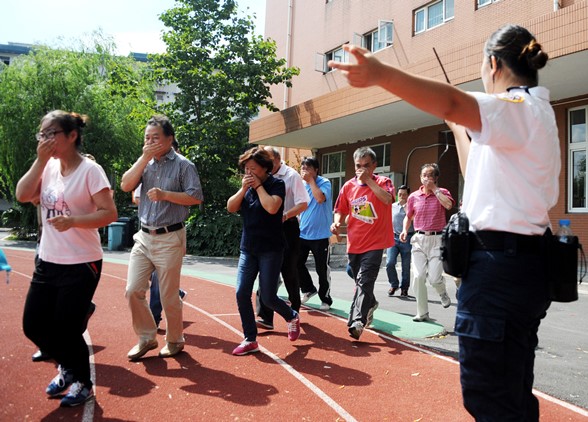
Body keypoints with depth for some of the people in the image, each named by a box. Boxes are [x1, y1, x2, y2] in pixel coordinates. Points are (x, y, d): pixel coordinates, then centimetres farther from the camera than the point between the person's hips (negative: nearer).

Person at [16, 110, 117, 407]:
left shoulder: (90, 170, -12)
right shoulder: (48, 167, 6)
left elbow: (109, 213, -16)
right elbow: (22, 195, -5)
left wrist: (73, 221, -29)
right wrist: (40, 160, -9)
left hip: (81, 265, -6)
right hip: (47, 262, 7)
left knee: (66, 329, 0)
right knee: (34, 325, 11)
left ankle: (83, 384, 27)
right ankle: (67, 367, 38)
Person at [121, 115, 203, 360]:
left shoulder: (183, 165, -5)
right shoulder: (145, 163, 10)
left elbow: (196, 197, -10)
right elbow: (125, 186, -3)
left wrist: (165, 195, -19)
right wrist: (144, 158, -7)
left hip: (169, 239, -5)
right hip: (144, 237, 5)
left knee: (169, 296, 4)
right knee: (133, 290, 2)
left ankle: (174, 341, 24)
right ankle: (146, 338, 21)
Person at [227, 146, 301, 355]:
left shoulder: (276, 184, -7)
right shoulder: (247, 186, 9)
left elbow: (272, 207, -24)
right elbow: (230, 207, 1)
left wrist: (258, 186, -15)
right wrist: (243, 188, -11)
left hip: (271, 250, -5)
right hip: (248, 249, 6)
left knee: (268, 297, -4)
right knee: (241, 294, -3)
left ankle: (292, 317, 27)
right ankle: (250, 340, 10)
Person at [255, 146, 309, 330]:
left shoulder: (291, 175, -7)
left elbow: (303, 204, -12)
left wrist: (284, 215, -25)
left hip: (287, 227, -4)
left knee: (289, 270, 5)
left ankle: (294, 311, 26)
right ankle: (265, 316, -1)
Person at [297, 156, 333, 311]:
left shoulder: (324, 182, -9)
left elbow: (320, 198, -28)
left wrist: (311, 180, -19)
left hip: (320, 235, -6)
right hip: (302, 233, 6)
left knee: (322, 269, 1)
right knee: (297, 263, 8)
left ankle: (326, 299, 16)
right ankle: (308, 289, 31)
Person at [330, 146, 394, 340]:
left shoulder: (383, 182, -4)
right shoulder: (349, 186, 6)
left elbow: (387, 199, -25)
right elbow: (341, 210, 14)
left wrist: (369, 180, -22)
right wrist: (337, 222, -7)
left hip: (375, 242, -5)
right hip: (354, 242, 5)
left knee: (364, 281, -18)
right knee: (360, 281, 20)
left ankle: (357, 321, -22)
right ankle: (370, 304, 47)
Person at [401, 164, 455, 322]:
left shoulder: (442, 192, 1)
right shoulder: (413, 197, 8)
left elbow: (448, 205, -22)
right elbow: (408, 216, 19)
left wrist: (434, 188, -13)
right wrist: (404, 230, 1)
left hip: (437, 239, -2)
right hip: (419, 239, 3)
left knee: (434, 278, -7)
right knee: (418, 277, -4)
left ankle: (442, 292, 31)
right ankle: (422, 313, 9)